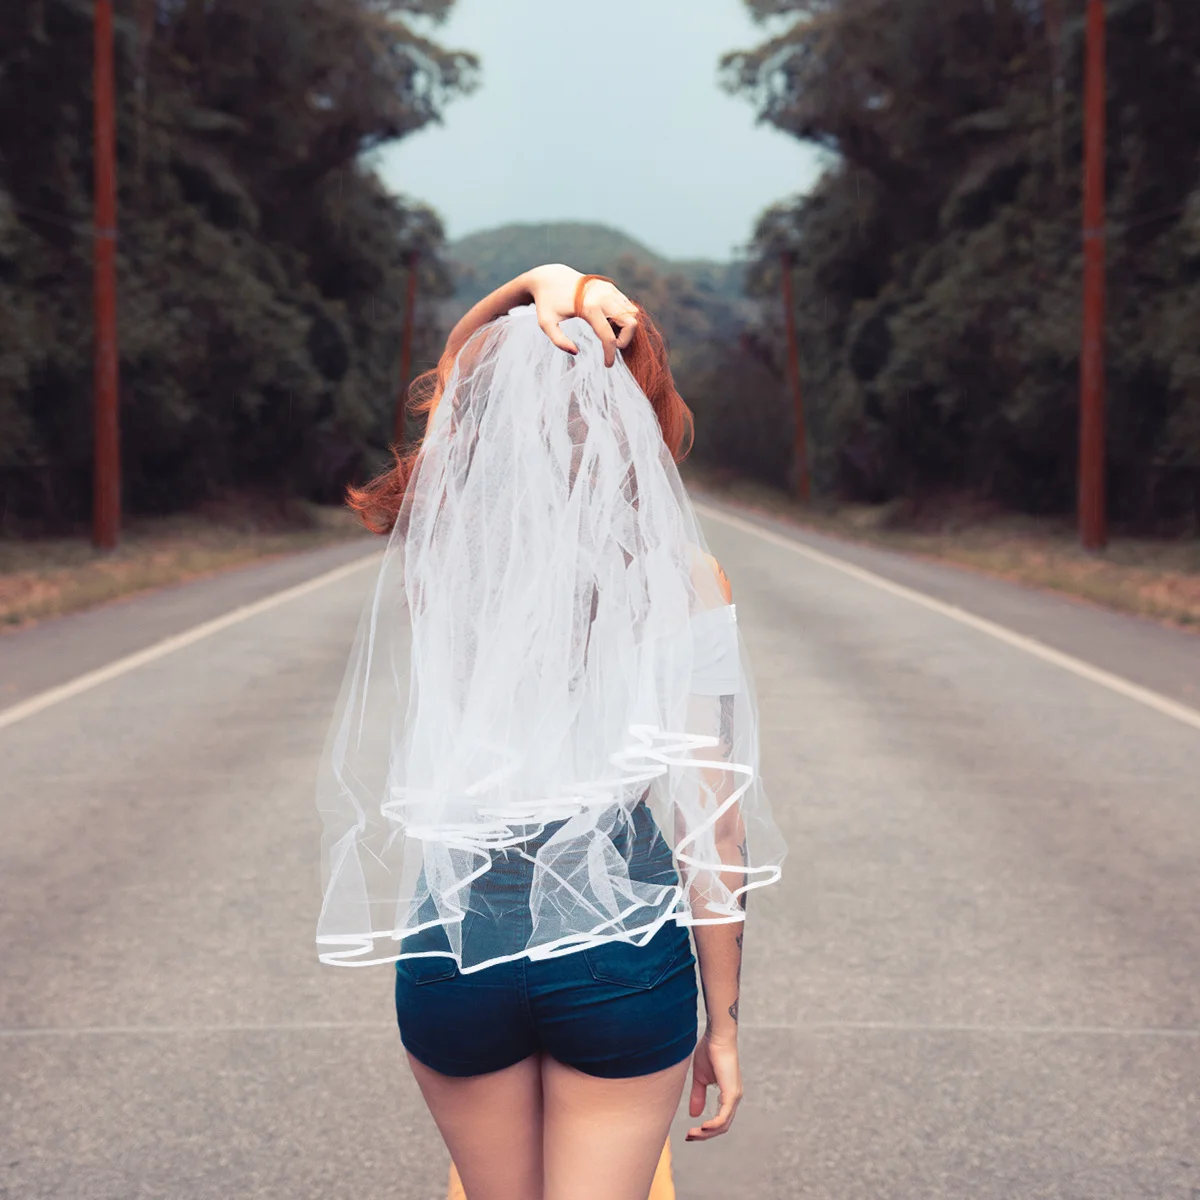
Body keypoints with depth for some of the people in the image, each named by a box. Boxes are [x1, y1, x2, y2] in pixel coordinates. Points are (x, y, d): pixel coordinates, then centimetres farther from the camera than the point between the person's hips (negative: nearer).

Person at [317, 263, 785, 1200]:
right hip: (623, 944, -2)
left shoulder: (433, 554, -7)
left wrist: (534, 288, -3)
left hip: (457, 936, 3)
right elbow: (712, 821, -9)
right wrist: (724, 1017, 0)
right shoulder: (683, 580, -11)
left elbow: (454, 371, 12)